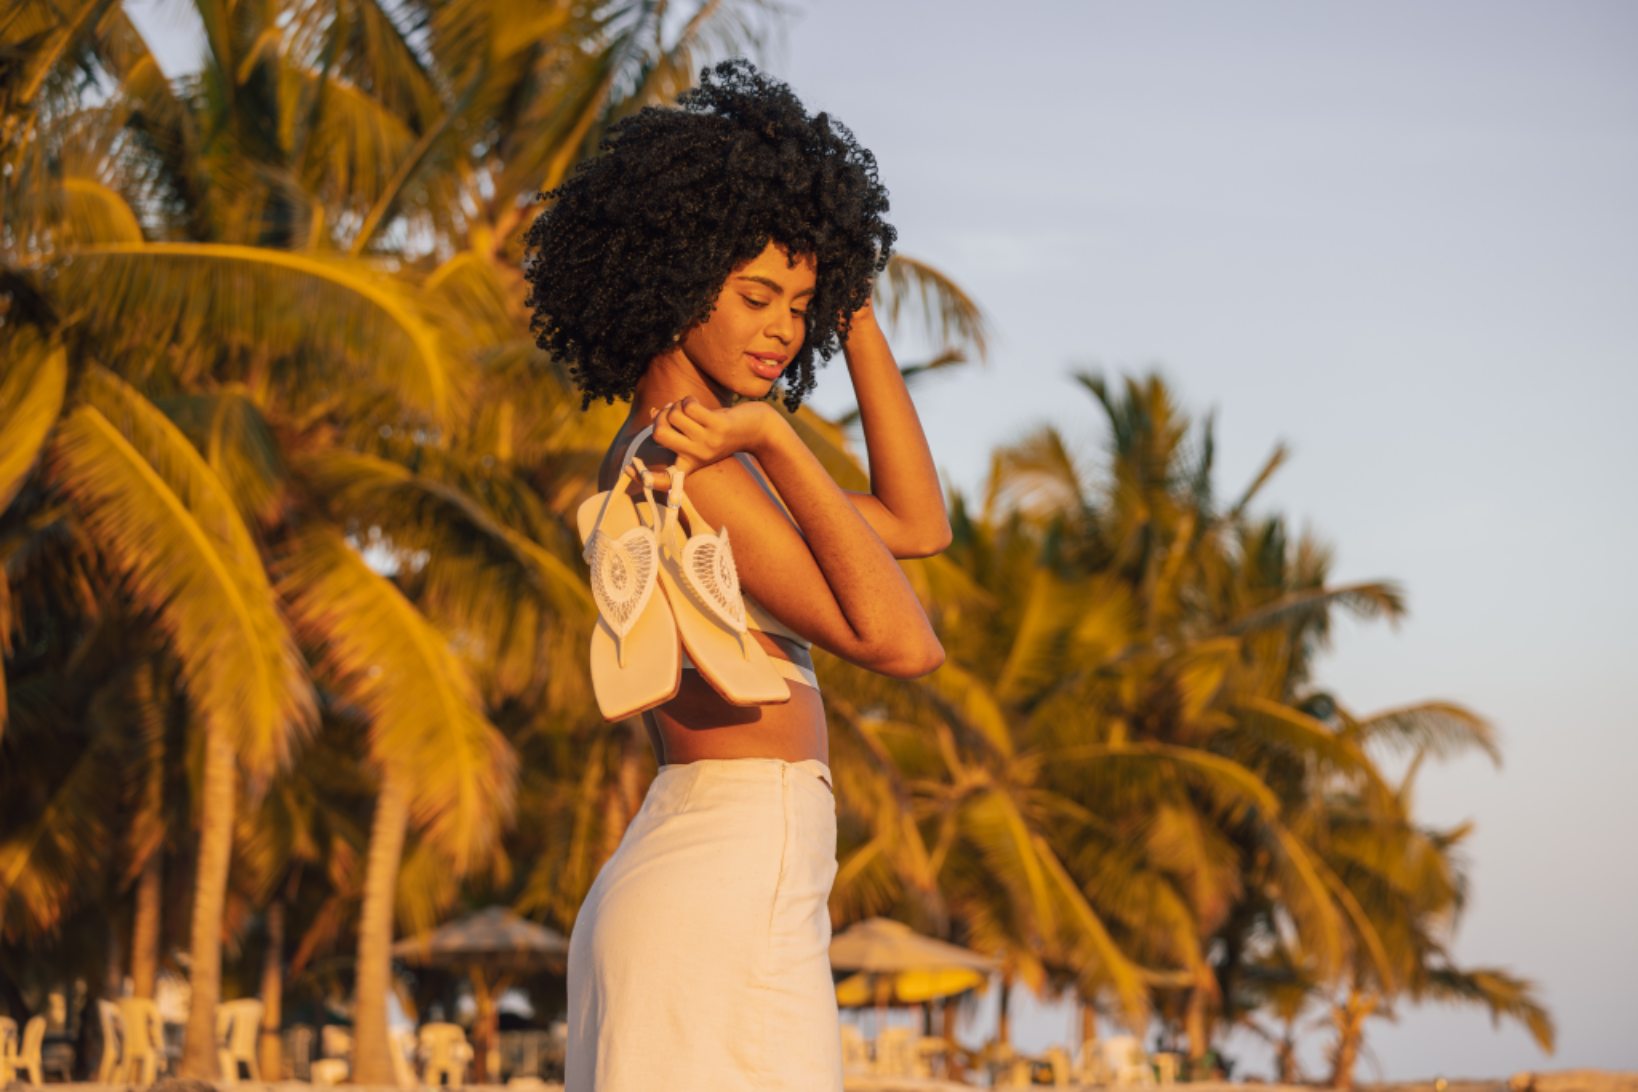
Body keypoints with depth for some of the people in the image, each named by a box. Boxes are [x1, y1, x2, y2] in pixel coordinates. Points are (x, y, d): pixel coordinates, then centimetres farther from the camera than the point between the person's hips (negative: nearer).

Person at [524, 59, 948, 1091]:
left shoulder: (676, 446, 17)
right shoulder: (690, 465, -13)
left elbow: (918, 526, 22)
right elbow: (902, 641, -18)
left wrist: (855, 310, 18)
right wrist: (776, 439, -18)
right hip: (732, 901, -10)